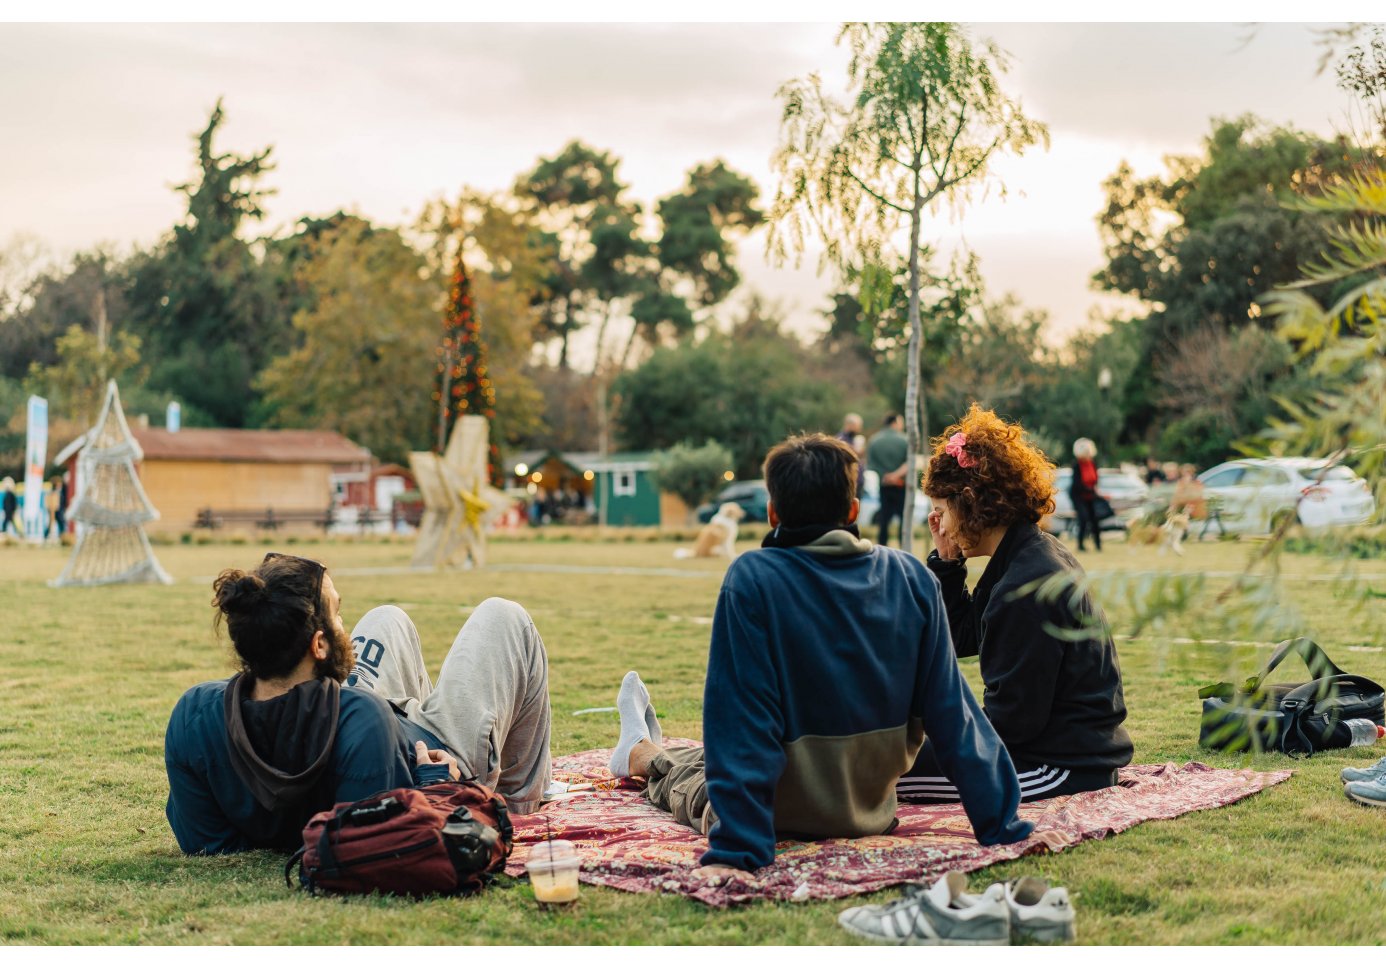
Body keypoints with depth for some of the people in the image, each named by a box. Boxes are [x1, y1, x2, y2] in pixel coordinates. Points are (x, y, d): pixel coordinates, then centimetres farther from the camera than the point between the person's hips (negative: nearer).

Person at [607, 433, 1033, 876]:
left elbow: (742, 725, -23)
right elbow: (953, 715, -8)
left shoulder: (751, 580, -22)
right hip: (871, 813, 5)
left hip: (784, 819, -5)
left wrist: (736, 850, -21)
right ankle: (648, 749, 63)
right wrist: (1000, 826, -4)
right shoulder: (912, 578, -10)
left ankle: (643, 753, 62)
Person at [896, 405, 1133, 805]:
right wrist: (946, 560, 8)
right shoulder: (1042, 555, 10)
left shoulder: (1027, 586, -22)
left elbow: (1015, 716, -21)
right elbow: (959, 638, 18)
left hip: (1062, 768, -10)